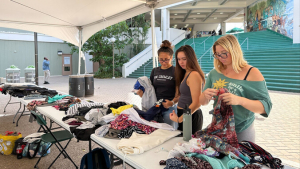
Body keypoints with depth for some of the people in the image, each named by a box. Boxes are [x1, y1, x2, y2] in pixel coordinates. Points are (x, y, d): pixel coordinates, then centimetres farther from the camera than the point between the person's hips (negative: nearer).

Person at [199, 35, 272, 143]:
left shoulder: (252, 73, -10)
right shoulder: (214, 73, 1)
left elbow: (265, 107, -15)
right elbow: (202, 102, 6)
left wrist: (239, 100, -31)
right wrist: (205, 95, -17)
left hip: (242, 132, -3)